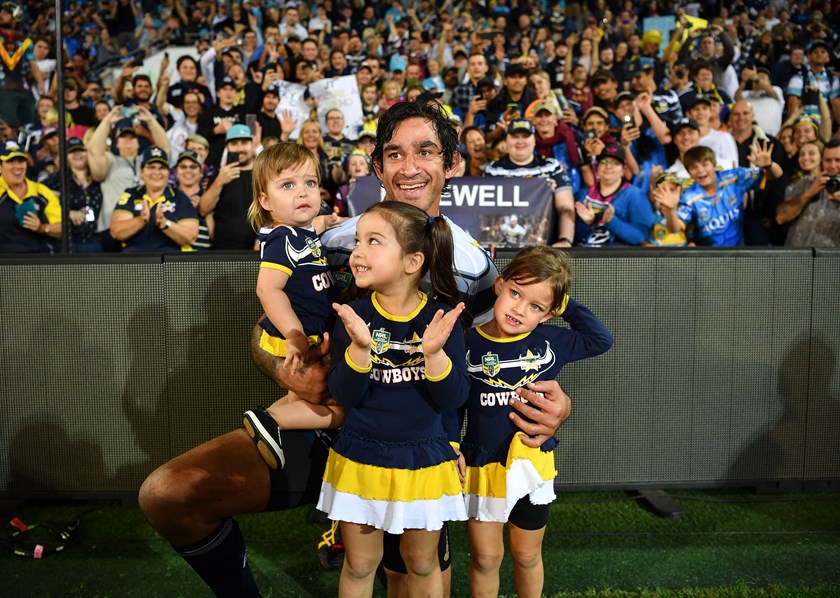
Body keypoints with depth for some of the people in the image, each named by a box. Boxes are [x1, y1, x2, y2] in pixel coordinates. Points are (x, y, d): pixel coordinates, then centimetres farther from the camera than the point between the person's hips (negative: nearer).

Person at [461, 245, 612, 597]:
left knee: (527, 556, 20)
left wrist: (567, 306, -6)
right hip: (481, 465, -1)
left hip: (532, 464, 2)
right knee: (485, 558, 13)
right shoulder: (470, 343, -10)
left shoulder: (550, 342, -5)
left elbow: (601, 339, 0)